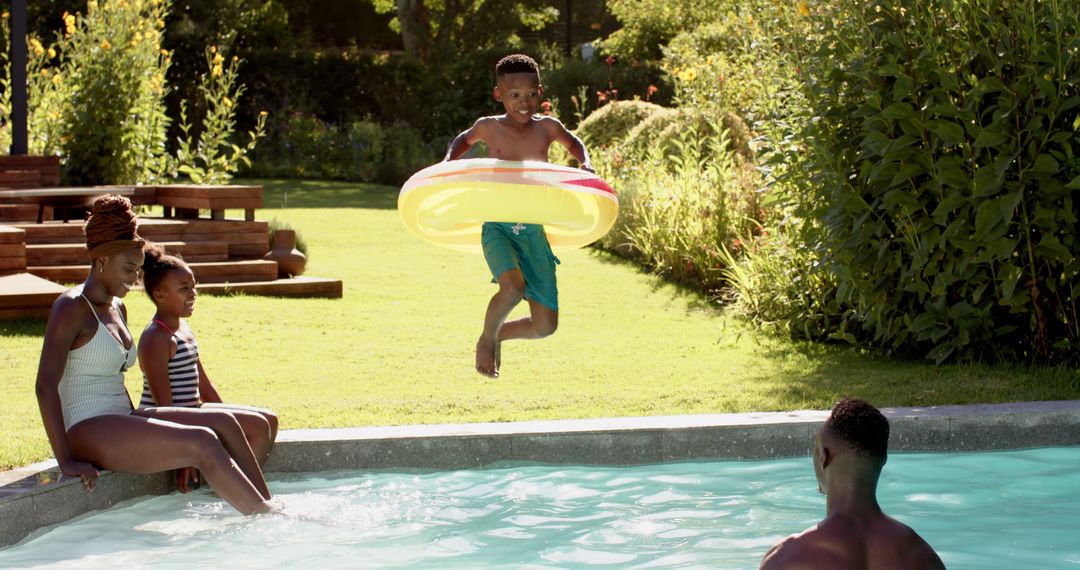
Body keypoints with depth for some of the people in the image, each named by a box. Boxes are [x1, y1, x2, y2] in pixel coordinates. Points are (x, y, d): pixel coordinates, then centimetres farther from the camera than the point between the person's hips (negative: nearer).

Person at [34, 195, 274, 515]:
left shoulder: (117, 309, 17)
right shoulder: (72, 308, -10)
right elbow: (45, 385, -18)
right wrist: (66, 461, -23)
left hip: (120, 421, 9)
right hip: (88, 431, -9)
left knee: (223, 423, -7)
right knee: (202, 443, -23)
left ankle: (270, 508, -14)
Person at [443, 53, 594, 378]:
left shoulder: (547, 128, 3)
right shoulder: (489, 128, 1)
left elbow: (574, 144, 25)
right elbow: (464, 140, 24)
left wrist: (585, 165, 5)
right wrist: (449, 162, 5)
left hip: (535, 233, 2)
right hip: (498, 229, -2)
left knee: (545, 326, -2)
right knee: (513, 287, -33)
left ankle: (500, 334, 30)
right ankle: (486, 339, -3)